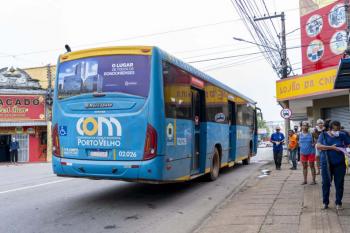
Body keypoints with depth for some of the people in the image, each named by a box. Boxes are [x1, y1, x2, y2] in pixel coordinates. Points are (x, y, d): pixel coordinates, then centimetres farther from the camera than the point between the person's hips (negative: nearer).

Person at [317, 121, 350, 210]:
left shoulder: (342, 135, 0)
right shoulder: (323, 135, -2)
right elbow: (318, 146, -12)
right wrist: (331, 147, -19)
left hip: (339, 163, 1)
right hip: (326, 163, 0)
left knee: (339, 184, 7)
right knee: (326, 183, 7)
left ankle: (338, 203, 21)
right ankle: (325, 202, 20)